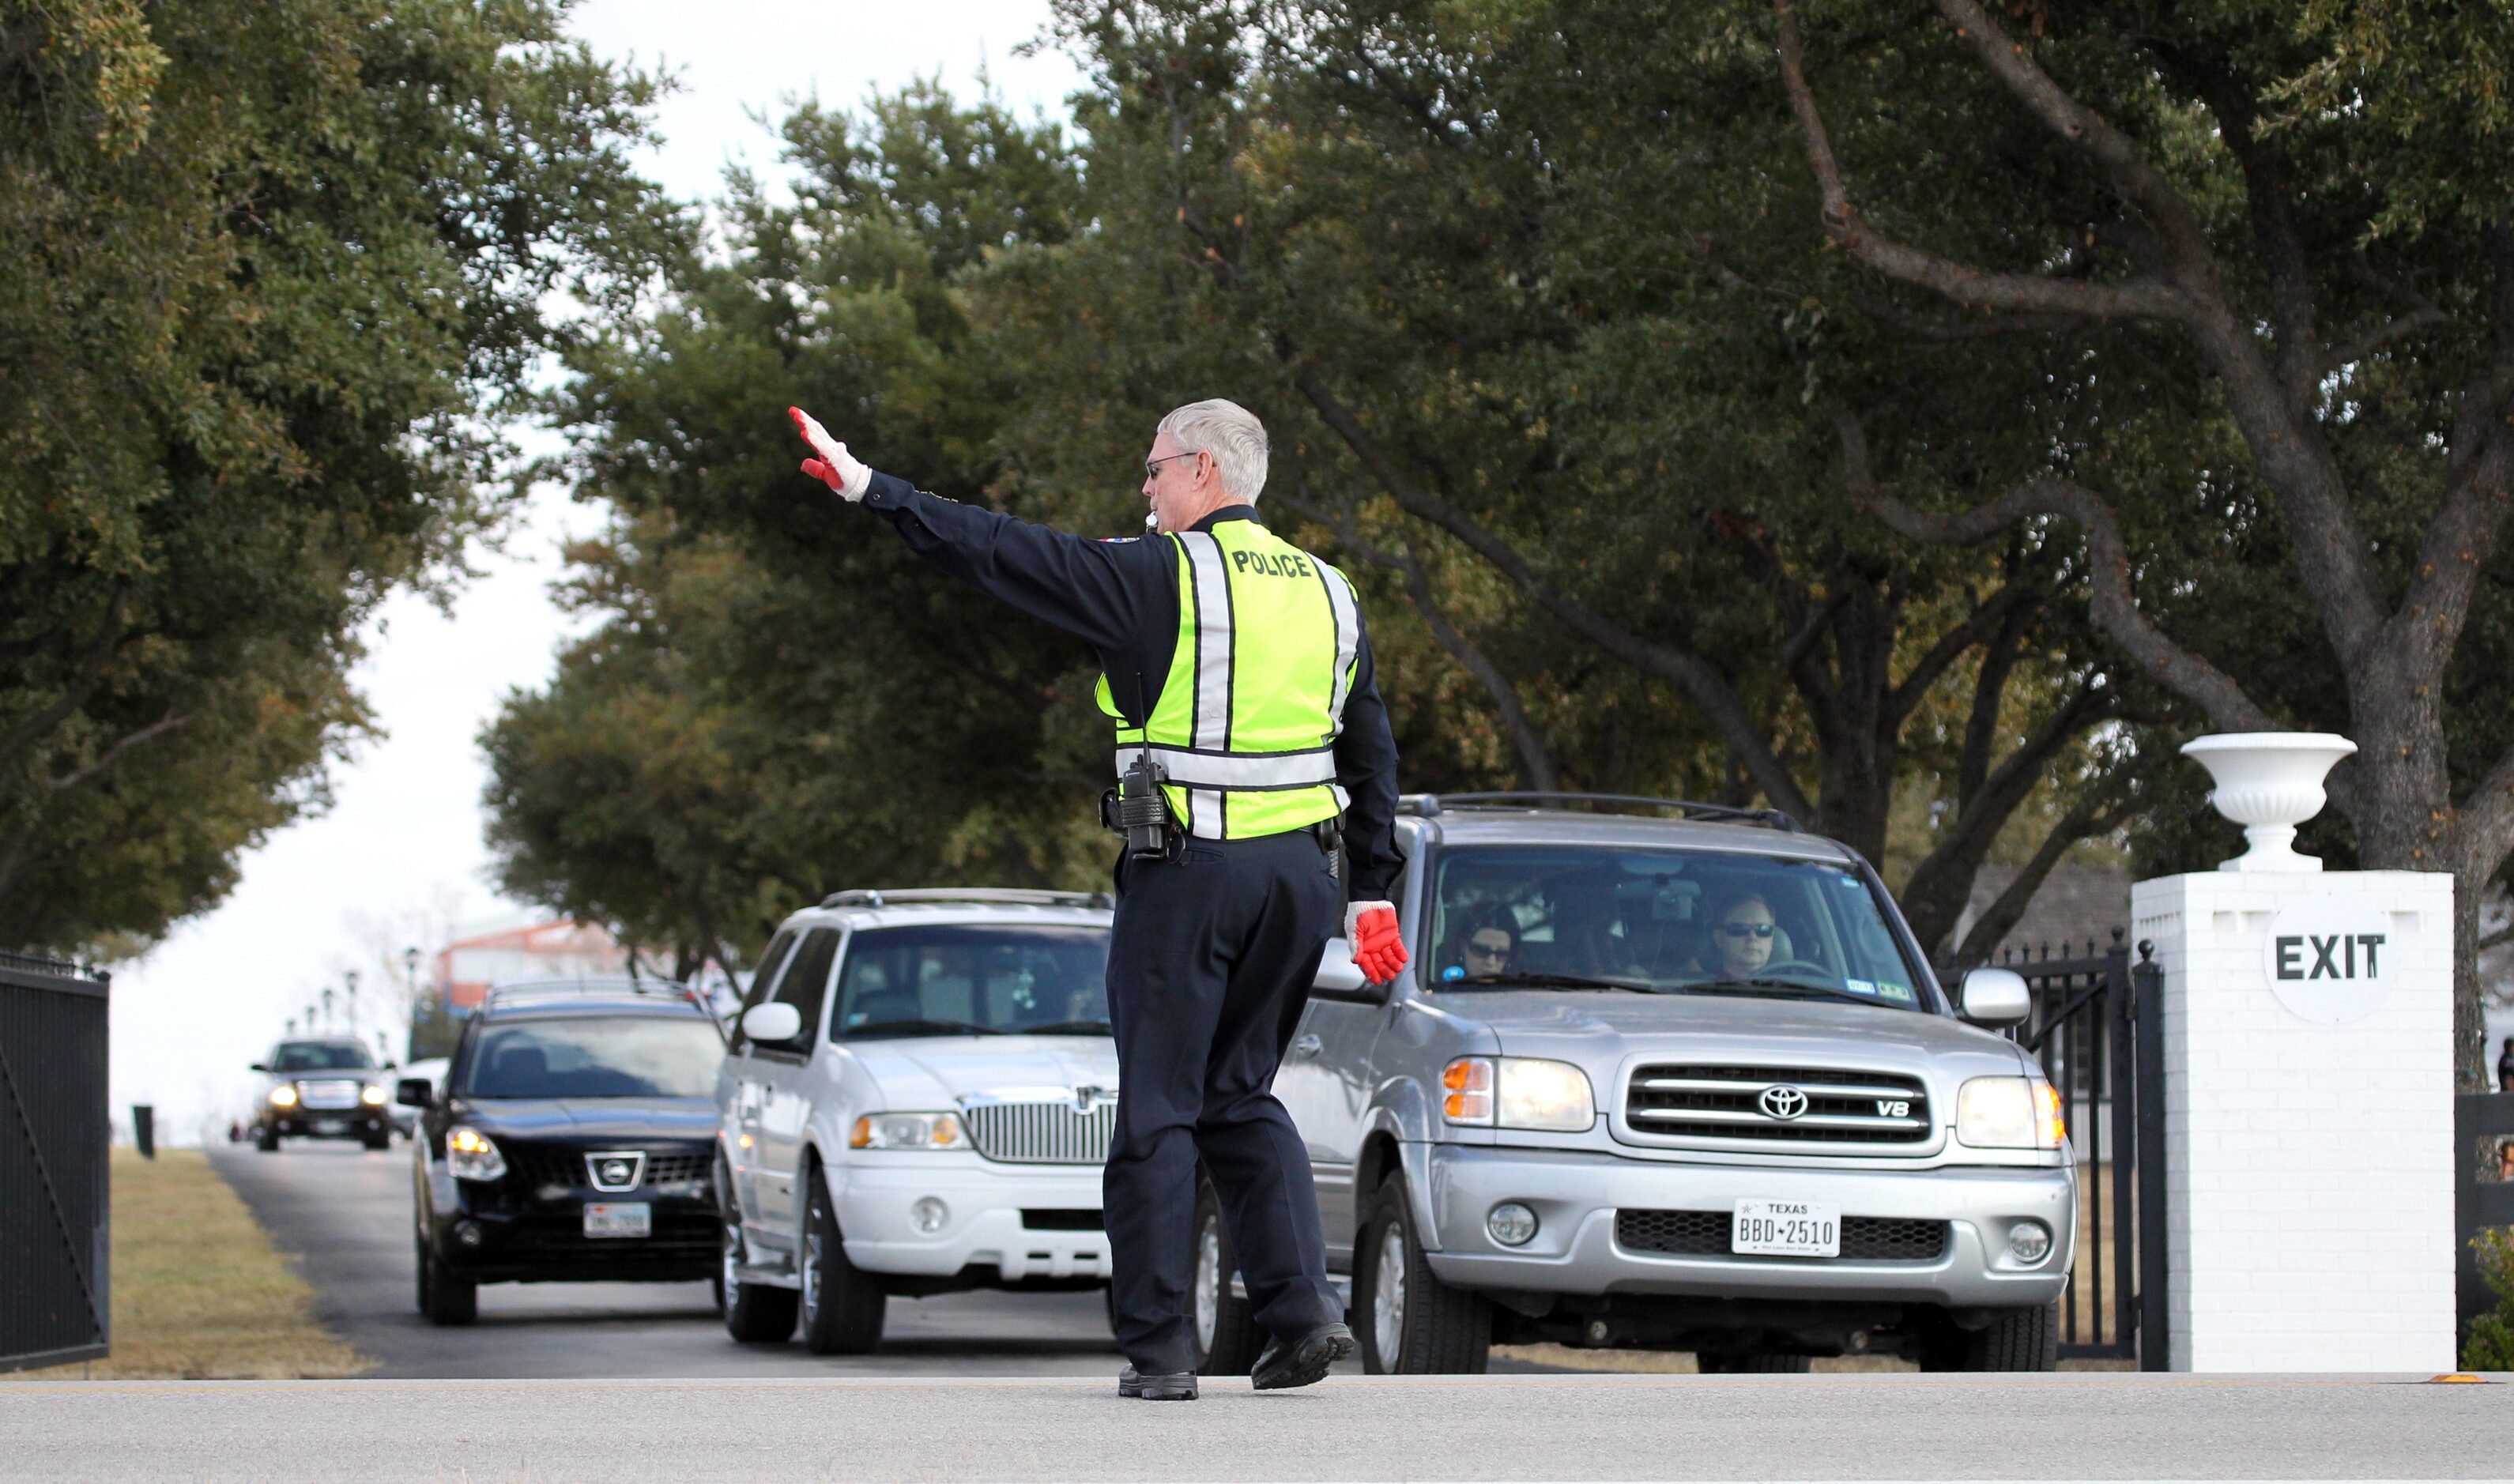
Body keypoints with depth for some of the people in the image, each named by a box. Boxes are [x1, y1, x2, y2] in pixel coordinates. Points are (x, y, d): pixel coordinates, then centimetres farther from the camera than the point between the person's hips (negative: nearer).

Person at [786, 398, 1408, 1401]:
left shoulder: (1160, 578, -8)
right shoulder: (1327, 593, 12)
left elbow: (1002, 553, -9)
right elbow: (1372, 753, 16)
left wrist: (870, 490, -3)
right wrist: (1372, 892, 21)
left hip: (1187, 870, -6)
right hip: (1299, 869, 6)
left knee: (1158, 1110, 1)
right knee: (1242, 1096, 16)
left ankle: (1159, 1348, 0)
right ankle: (1302, 1309, 2)